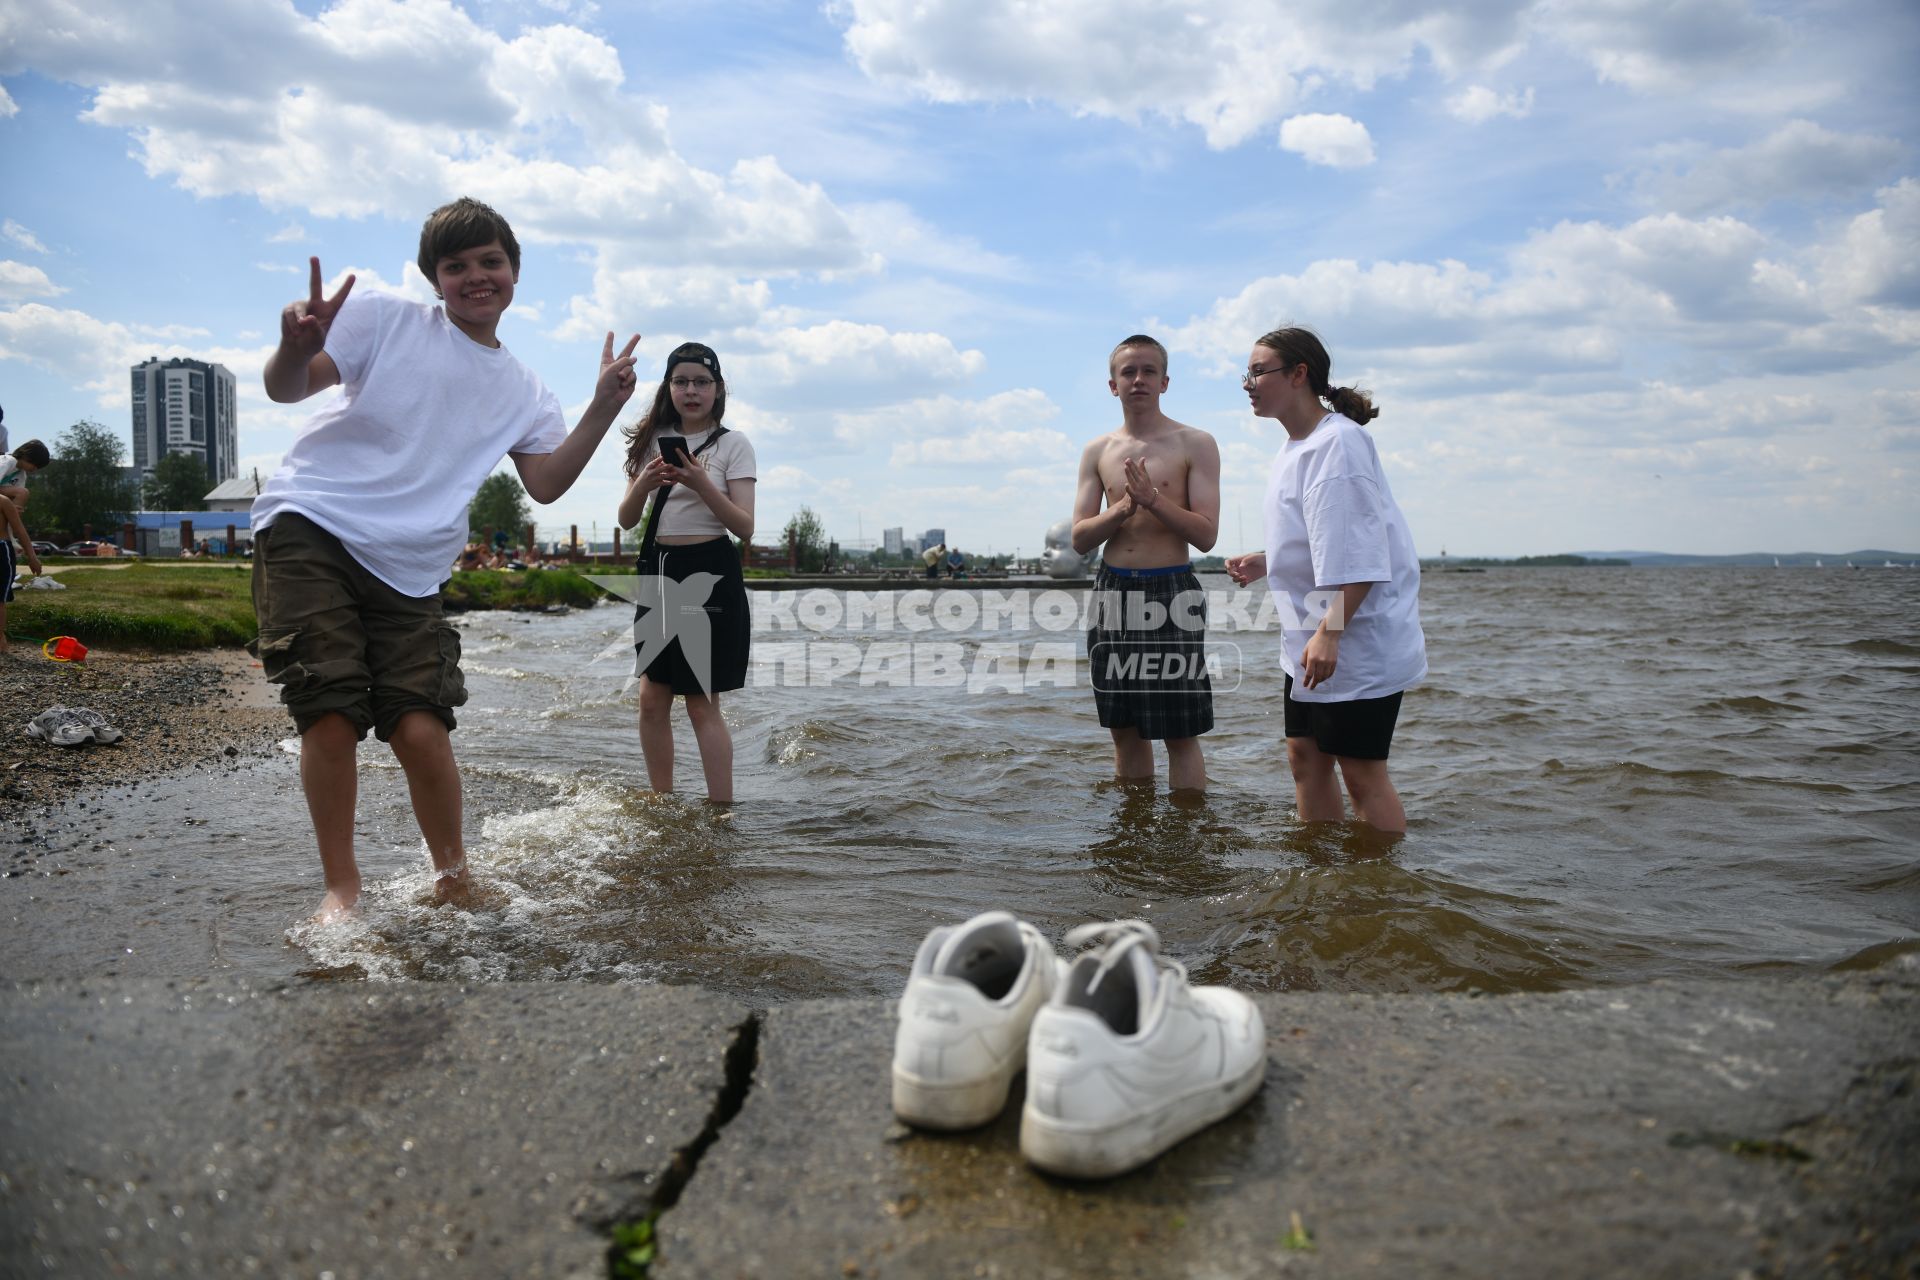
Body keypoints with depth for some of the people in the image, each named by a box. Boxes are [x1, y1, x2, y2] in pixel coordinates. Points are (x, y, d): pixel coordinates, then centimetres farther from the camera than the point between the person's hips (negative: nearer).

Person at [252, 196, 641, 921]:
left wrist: (602, 410, -5)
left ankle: (452, 874, 11)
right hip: (310, 527, -2)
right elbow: (286, 388, -2)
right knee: (330, 713, -12)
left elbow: (546, 484, 5)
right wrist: (297, 349, -26)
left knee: (421, 729, -11)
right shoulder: (384, 320, 4)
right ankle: (342, 887, 5)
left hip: (409, 573, 2)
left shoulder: (523, 392, 14)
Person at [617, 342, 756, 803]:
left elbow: (745, 528, -10)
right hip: (658, 573, 5)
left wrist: (701, 483, -22)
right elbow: (627, 519, 6)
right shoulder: (653, 441, 10)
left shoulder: (733, 444, -1)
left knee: (702, 703, -4)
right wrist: (644, 482, -13)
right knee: (653, 700, 6)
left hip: (709, 574, -5)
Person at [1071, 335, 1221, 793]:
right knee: (1126, 731, 12)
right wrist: (1122, 508, -13)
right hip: (1113, 592, 4)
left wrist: (1153, 498, -20)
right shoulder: (1098, 452, 10)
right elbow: (1080, 539, 5)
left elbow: (1206, 535, -8)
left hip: (1171, 592, -4)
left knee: (1180, 734, 0)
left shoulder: (1195, 444, -2)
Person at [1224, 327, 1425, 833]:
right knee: (1304, 755, 12)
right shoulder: (1295, 446, 13)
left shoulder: (1338, 442, -18)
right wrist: (1264, 562, 10)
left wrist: (1330, 633, -29)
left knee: (1361, 771, -4)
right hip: (1313, 640, 10)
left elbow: (1356, 554, -24)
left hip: (1359, 638, -10)